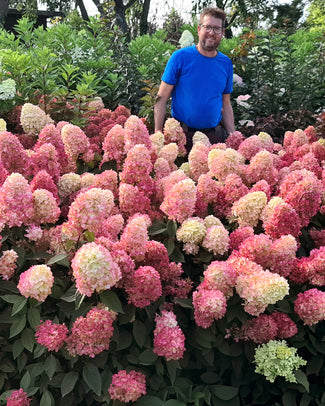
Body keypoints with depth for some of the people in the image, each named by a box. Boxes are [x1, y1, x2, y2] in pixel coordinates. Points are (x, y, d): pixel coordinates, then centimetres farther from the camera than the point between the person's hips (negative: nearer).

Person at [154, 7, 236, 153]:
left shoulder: (226, 64, 8)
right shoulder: (180, 57, -5)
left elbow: (226, 104, 13)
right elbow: (162, 98, -5)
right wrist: (158, 133, -13)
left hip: (215, 135, 3)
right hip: (181, 134, -3)